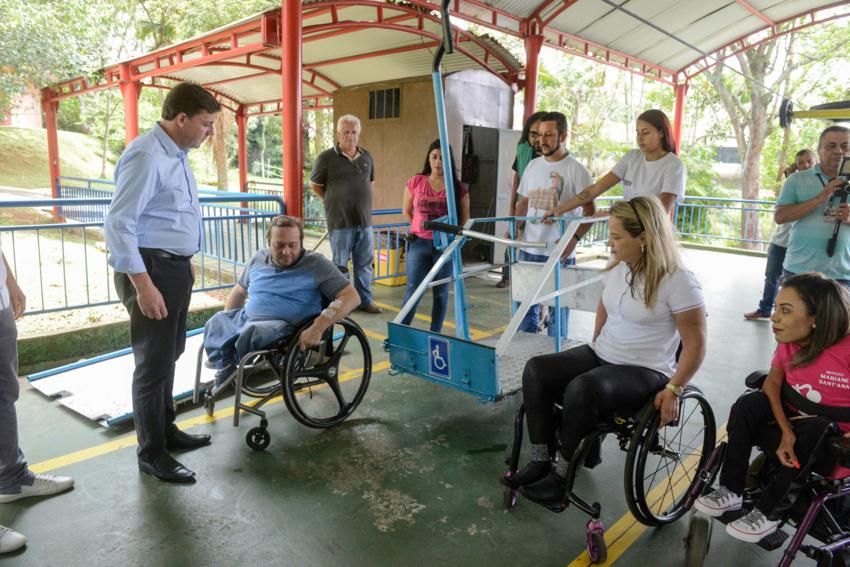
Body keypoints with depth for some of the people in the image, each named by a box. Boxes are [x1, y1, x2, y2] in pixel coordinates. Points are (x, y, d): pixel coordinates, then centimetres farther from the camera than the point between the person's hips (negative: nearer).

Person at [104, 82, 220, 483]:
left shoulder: (177, 155, 12)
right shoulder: (145, 156, -18)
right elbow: (118, 224, -22)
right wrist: (143, 286, -24)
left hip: (176, 268, 10)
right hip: (150, 269, -10)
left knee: (168, 356, 19)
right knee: (154, 362, 1)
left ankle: (165, 430, 36)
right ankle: (151, 454, 16)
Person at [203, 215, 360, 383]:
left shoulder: (317, 265, -6)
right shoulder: (258, 259, 11)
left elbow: (351, 297, -15)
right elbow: (239, 291, 27)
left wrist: (318, 328, -26)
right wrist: (227, 322, 16)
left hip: (284, 326, -5)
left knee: (251, 331, -33)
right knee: (215, 323, -21)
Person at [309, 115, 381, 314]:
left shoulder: (367, 157, 10)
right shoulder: (327, 157, -5)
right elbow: (314, 185, 4)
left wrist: (360, 200, 12)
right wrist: (334, 201, 3)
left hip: (365, 220, 5)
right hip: (340, 222, -5)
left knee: (364, 263, 11)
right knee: (340, 264, 4)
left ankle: (365, 300, 23)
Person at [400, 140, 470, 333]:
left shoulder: (458, 188, -2)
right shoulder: (416, 182, 0)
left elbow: (465, 219, 7)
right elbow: (406, 211, 12)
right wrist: (422, 228, 7)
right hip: (419, 243, 0)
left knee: (441, 292, 8)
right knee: (413, 289, 0)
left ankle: (435, 334, 20)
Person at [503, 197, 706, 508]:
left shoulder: (678, 281, -17)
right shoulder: (617, 267, 3)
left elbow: (695, 344, -13)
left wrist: (673, 390, -16)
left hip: (646, 372, -7)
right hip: (601, 355, 7)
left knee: (582, 389, -36)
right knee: (535, 370, -16)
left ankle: (561, 475, -16)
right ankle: (540, 461, -11)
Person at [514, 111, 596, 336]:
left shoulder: (576, 170, -7)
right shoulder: (533, 165, 11)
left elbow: (589, 212, -8)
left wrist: (575, 238, -22)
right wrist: (514, 228, 3)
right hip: (528, 249, 6)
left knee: (557, 311, 4)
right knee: (525, 307, 14)